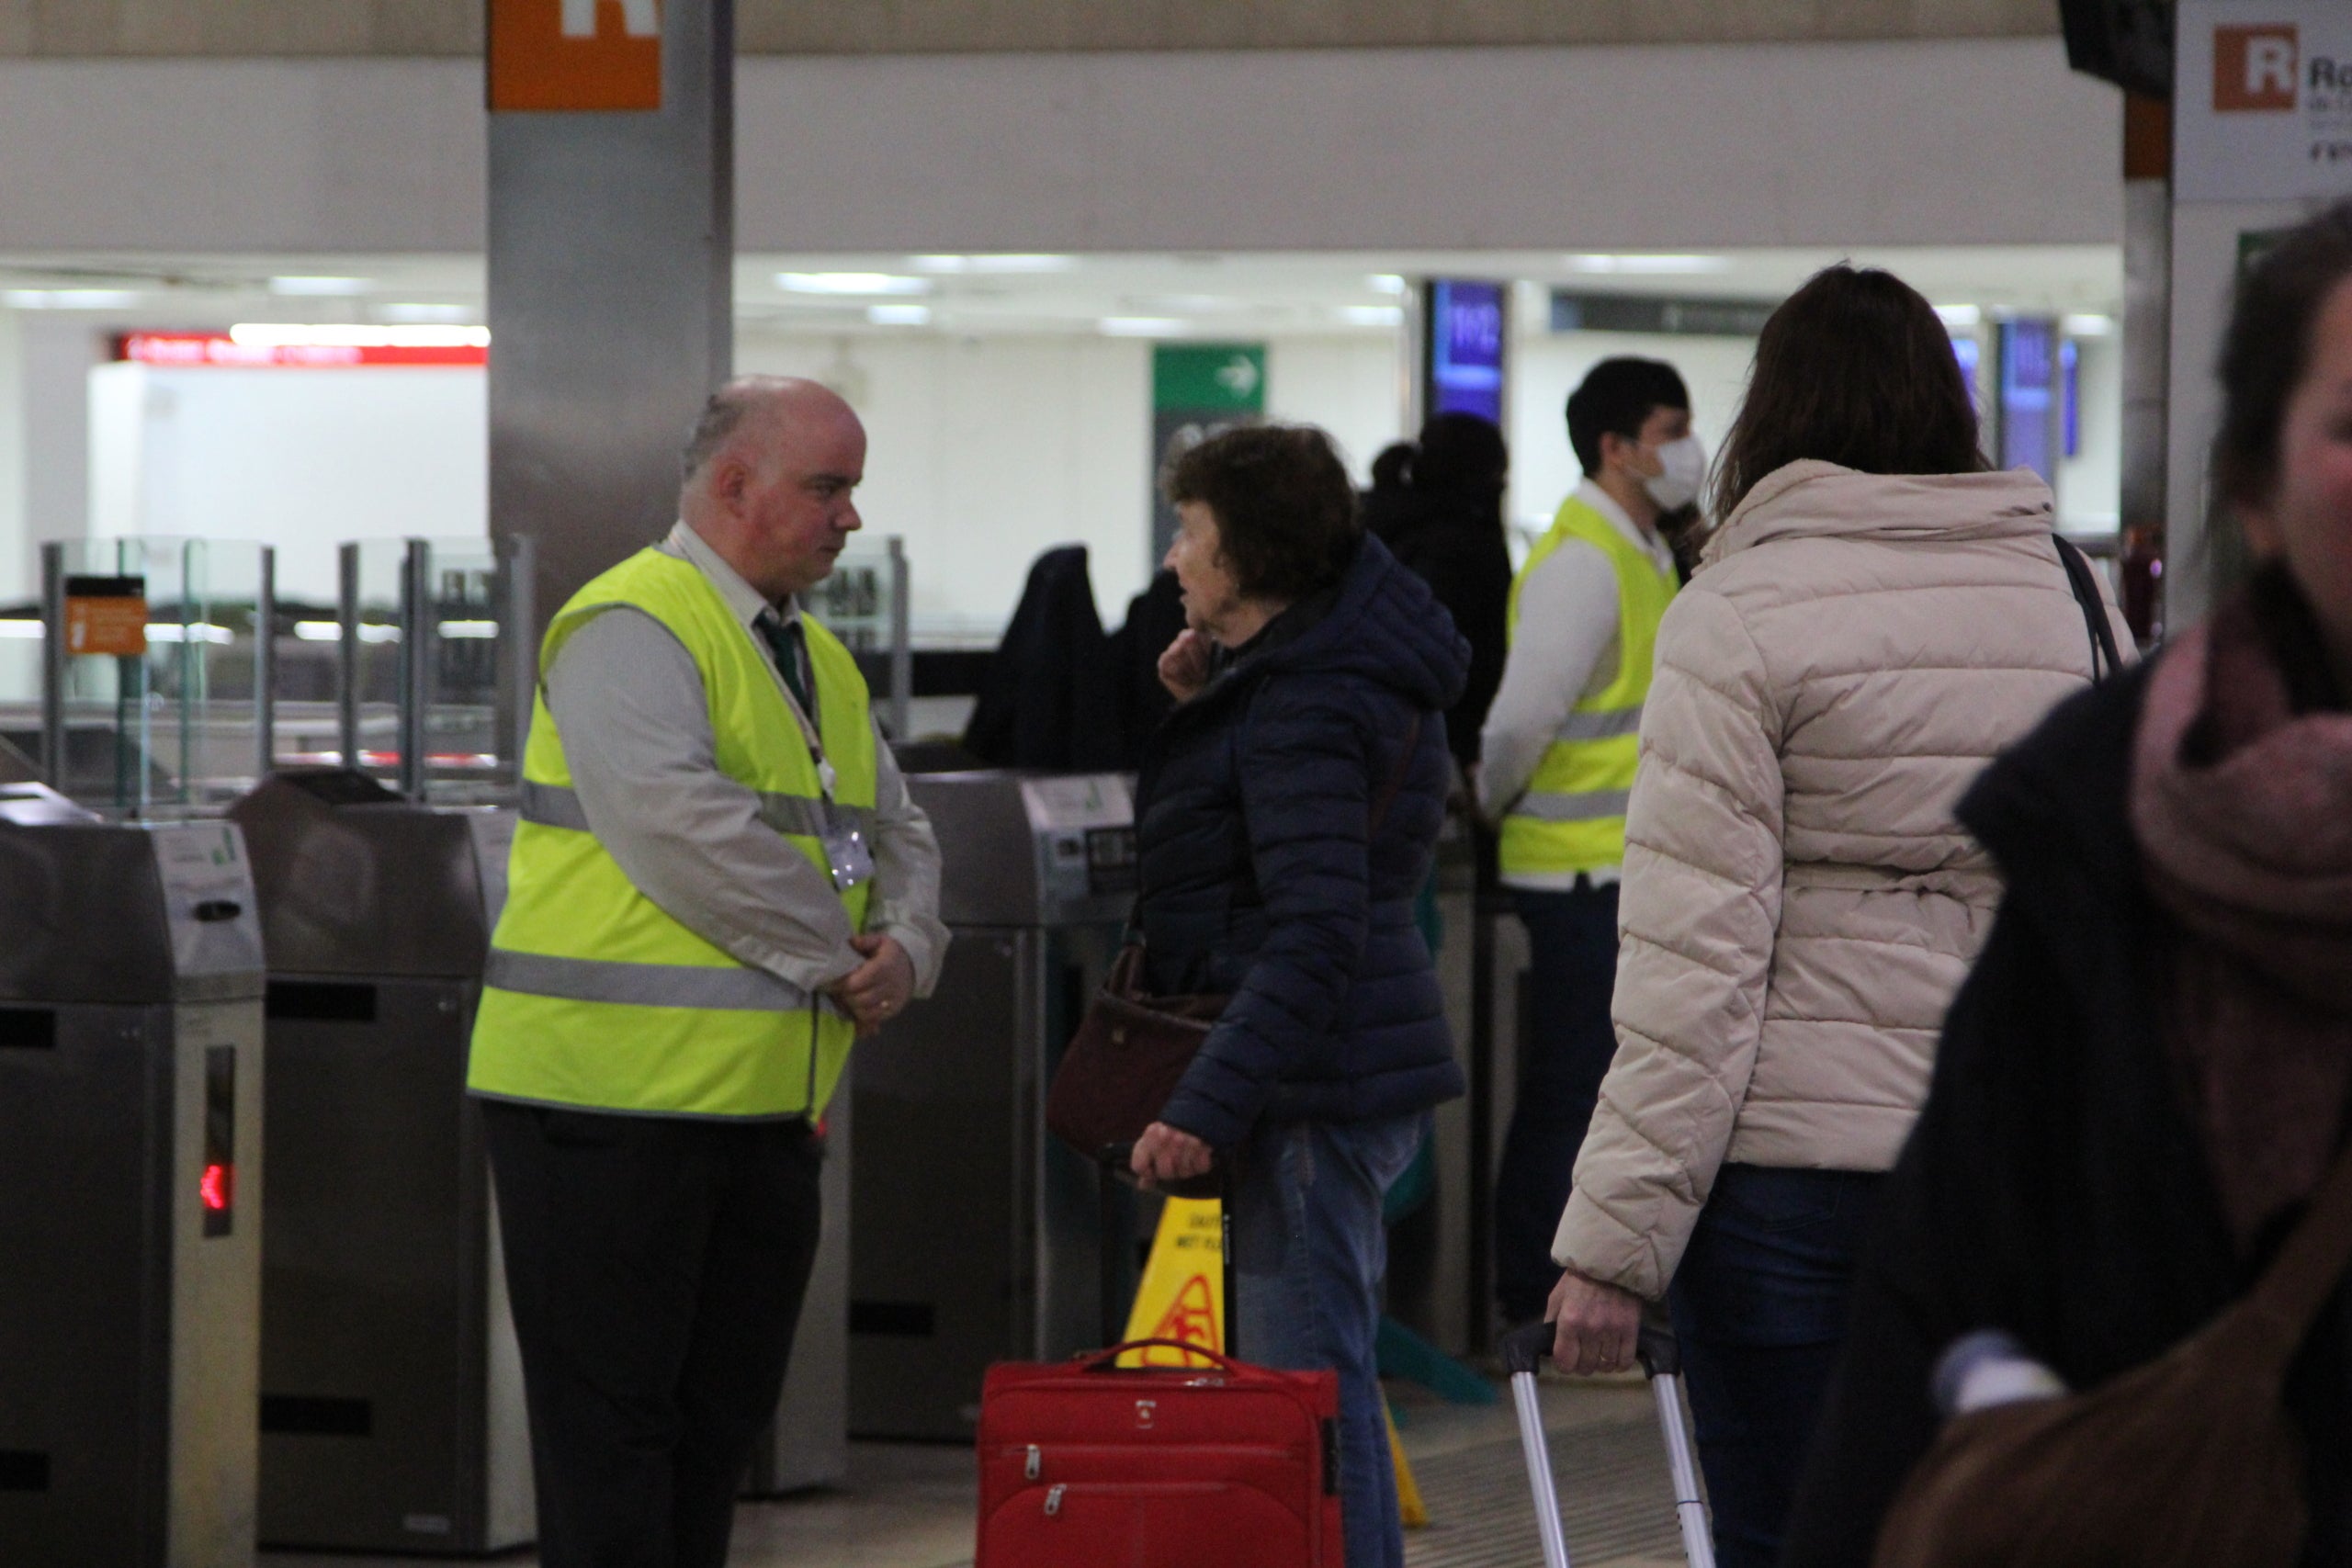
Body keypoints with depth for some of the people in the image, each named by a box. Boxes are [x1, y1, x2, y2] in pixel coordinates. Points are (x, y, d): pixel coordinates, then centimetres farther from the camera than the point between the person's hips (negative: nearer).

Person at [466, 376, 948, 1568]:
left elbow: (895, 834, 22)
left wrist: (904, 946, -1)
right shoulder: (632, 629, -11)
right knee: (613, 1421, -5)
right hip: (613, 1103, -9)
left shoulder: (816, 661, 19)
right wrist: (834, 955, -14)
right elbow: (680, 826, -23)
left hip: (769, 1101, 9)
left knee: (720, 1418, 10)